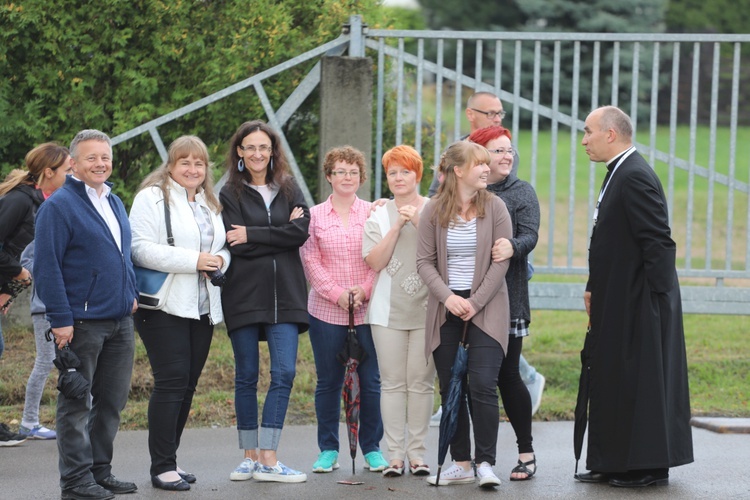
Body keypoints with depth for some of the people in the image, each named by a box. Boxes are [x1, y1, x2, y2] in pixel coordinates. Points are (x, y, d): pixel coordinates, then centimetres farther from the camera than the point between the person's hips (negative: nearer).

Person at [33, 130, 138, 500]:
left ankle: (100, 470, 20)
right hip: (82, 322, -7)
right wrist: (60, 318, -17)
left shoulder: (114, 202, 16)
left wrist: (131, 295, 15)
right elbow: (47, 267, -12)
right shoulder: (59, 206, -8)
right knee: (76, 402, -1)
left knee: (112, 400, 10)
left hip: (119, 319, 7)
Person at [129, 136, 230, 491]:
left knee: (188, 384, 8)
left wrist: (220, 259, 2)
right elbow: (141, 249, -16)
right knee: (171, 382, -11)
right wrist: (193, 260, -19)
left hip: (203, 309, 7)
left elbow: (222, 248, 27)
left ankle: (169, 460, 16)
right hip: (166, 307, -7)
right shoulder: (152, 197, -4)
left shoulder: (210, 204, 19)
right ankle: (162, 466, -7)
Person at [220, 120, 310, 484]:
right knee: (247, 376, 5)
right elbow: (236, 245, -10)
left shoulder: (289, 190, 11)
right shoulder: (231, 194, 3)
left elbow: (301, 232, -6)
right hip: (244, 296, -2)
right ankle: (250, 456, 14)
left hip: (284, 295, 2)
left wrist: (253, 235, -10)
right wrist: (279, 234, -9)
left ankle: (268, 460, -6)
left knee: (284, 373, -7)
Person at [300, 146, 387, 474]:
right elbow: (311, 261, 1)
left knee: (372, 380, 0)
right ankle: (328, 450, 14)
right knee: (328, 381, 5)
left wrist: (364, 290, -11)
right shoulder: (315, 216, 6)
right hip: (326, 311, 0)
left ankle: (372, 448, 11)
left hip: (369, 309, 0)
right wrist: (337, 293, -9)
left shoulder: (372, 214, 6)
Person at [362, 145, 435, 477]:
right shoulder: (378, 215, 9)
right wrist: (397, 227, -10)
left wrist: (419, 222, -13)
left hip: (426, 309, -1)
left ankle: (416, 452, 4)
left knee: (421, 383, -1)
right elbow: (375, 262, -2)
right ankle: (395, 453, 2)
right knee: (392, 383, -1)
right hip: (388, 310, 1)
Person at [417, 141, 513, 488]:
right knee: (450, 388, 5)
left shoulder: (494, 207, -1)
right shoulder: (434, 211, 1)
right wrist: (447, 297, -14)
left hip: (486, 307, -2)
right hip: (445, 309, 2)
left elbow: (501, 260, -4)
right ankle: (460, 463, 13)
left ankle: (485, 462, -5)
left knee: (482, 386, -11)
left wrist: (476, 302, -11)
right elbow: (425, 261, 0)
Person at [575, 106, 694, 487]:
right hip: (617, 303, 11)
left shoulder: (635, 177, -18)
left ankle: (649, 467, 4)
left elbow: (658, 242, -21)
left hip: (639, 302, -11)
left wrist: (657, 296, -21)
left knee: (641, 381, -4)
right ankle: (612, 465, 21)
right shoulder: (619, 174, 14)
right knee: (611, 379, 14)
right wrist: (593, 289, 16)